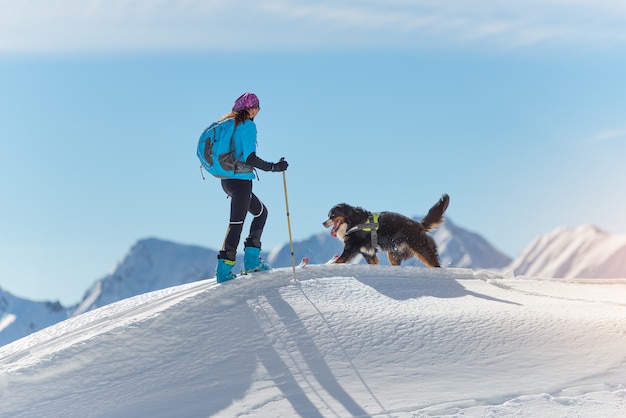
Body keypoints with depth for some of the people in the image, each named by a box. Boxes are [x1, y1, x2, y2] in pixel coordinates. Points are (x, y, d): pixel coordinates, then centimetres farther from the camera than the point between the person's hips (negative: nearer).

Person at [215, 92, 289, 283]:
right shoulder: (248, 125, -13)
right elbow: (250, 158, -21)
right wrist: (273, 167, -19)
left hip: (227, 180, 9)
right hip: (241, 181, -9)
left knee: (261, 212, 21)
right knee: (237, 224, -4)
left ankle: (251, 260, 18)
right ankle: (224, 270, -4)